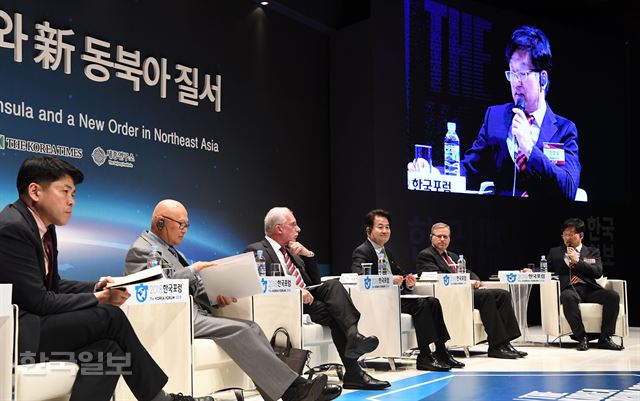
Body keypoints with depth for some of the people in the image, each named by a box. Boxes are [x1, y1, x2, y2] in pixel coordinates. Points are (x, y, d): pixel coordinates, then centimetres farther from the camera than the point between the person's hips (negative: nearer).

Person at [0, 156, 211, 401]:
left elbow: (54, 286, 16)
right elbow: (38, 301, -19)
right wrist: (96, 299, -9)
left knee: (108, 350, -11)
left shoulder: (43, 226, 11)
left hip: (28, 321, 9)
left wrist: (95, 289, -1)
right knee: (111, 316, -14)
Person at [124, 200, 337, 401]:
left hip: (195, 313, 9)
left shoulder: (169, 249, 25)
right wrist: (192, 270, -16)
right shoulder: (140, 250, -3)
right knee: (239, 330, -24)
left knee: (251, 327, -11)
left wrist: (215, 297, 1)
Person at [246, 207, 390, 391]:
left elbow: (315, 281, 24)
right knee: (335, 313, -26)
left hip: (306, 298, 7)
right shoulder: (256, 250, 2)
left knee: (332, 285, -22)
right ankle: (353, 372, -26)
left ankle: (353, 335, -36)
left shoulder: (291, 250, 26)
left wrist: (307, 254, 9)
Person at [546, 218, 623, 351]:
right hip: (569, 289, -2)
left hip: (589, 289, 2)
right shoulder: (555, 252, 22)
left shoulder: (592, 252, 20)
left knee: (613, 295, -27)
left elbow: (598, 272, 5)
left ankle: (604, 338, -19)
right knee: (567, 297, -38)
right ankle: (581, 337, -29)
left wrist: (577, 261, -4)